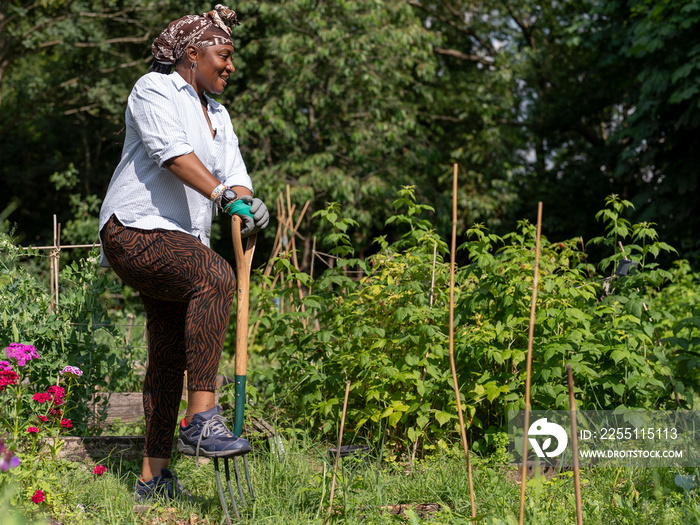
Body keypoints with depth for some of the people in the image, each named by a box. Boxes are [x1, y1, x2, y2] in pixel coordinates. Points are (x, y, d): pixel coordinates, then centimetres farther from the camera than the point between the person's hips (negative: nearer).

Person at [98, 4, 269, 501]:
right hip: (135, 229, -9)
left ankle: (153, 476, 15)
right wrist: (223, 193, -32)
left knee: (170, 356, 9)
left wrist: (249, 203, -14)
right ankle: (202, 418, -37)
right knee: (214, 277, -34)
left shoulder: (218, 115, 22)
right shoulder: (154, 89, -3)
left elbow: (234, 173, 10)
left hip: (181, 241, 9)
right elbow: (172, 152, -20)